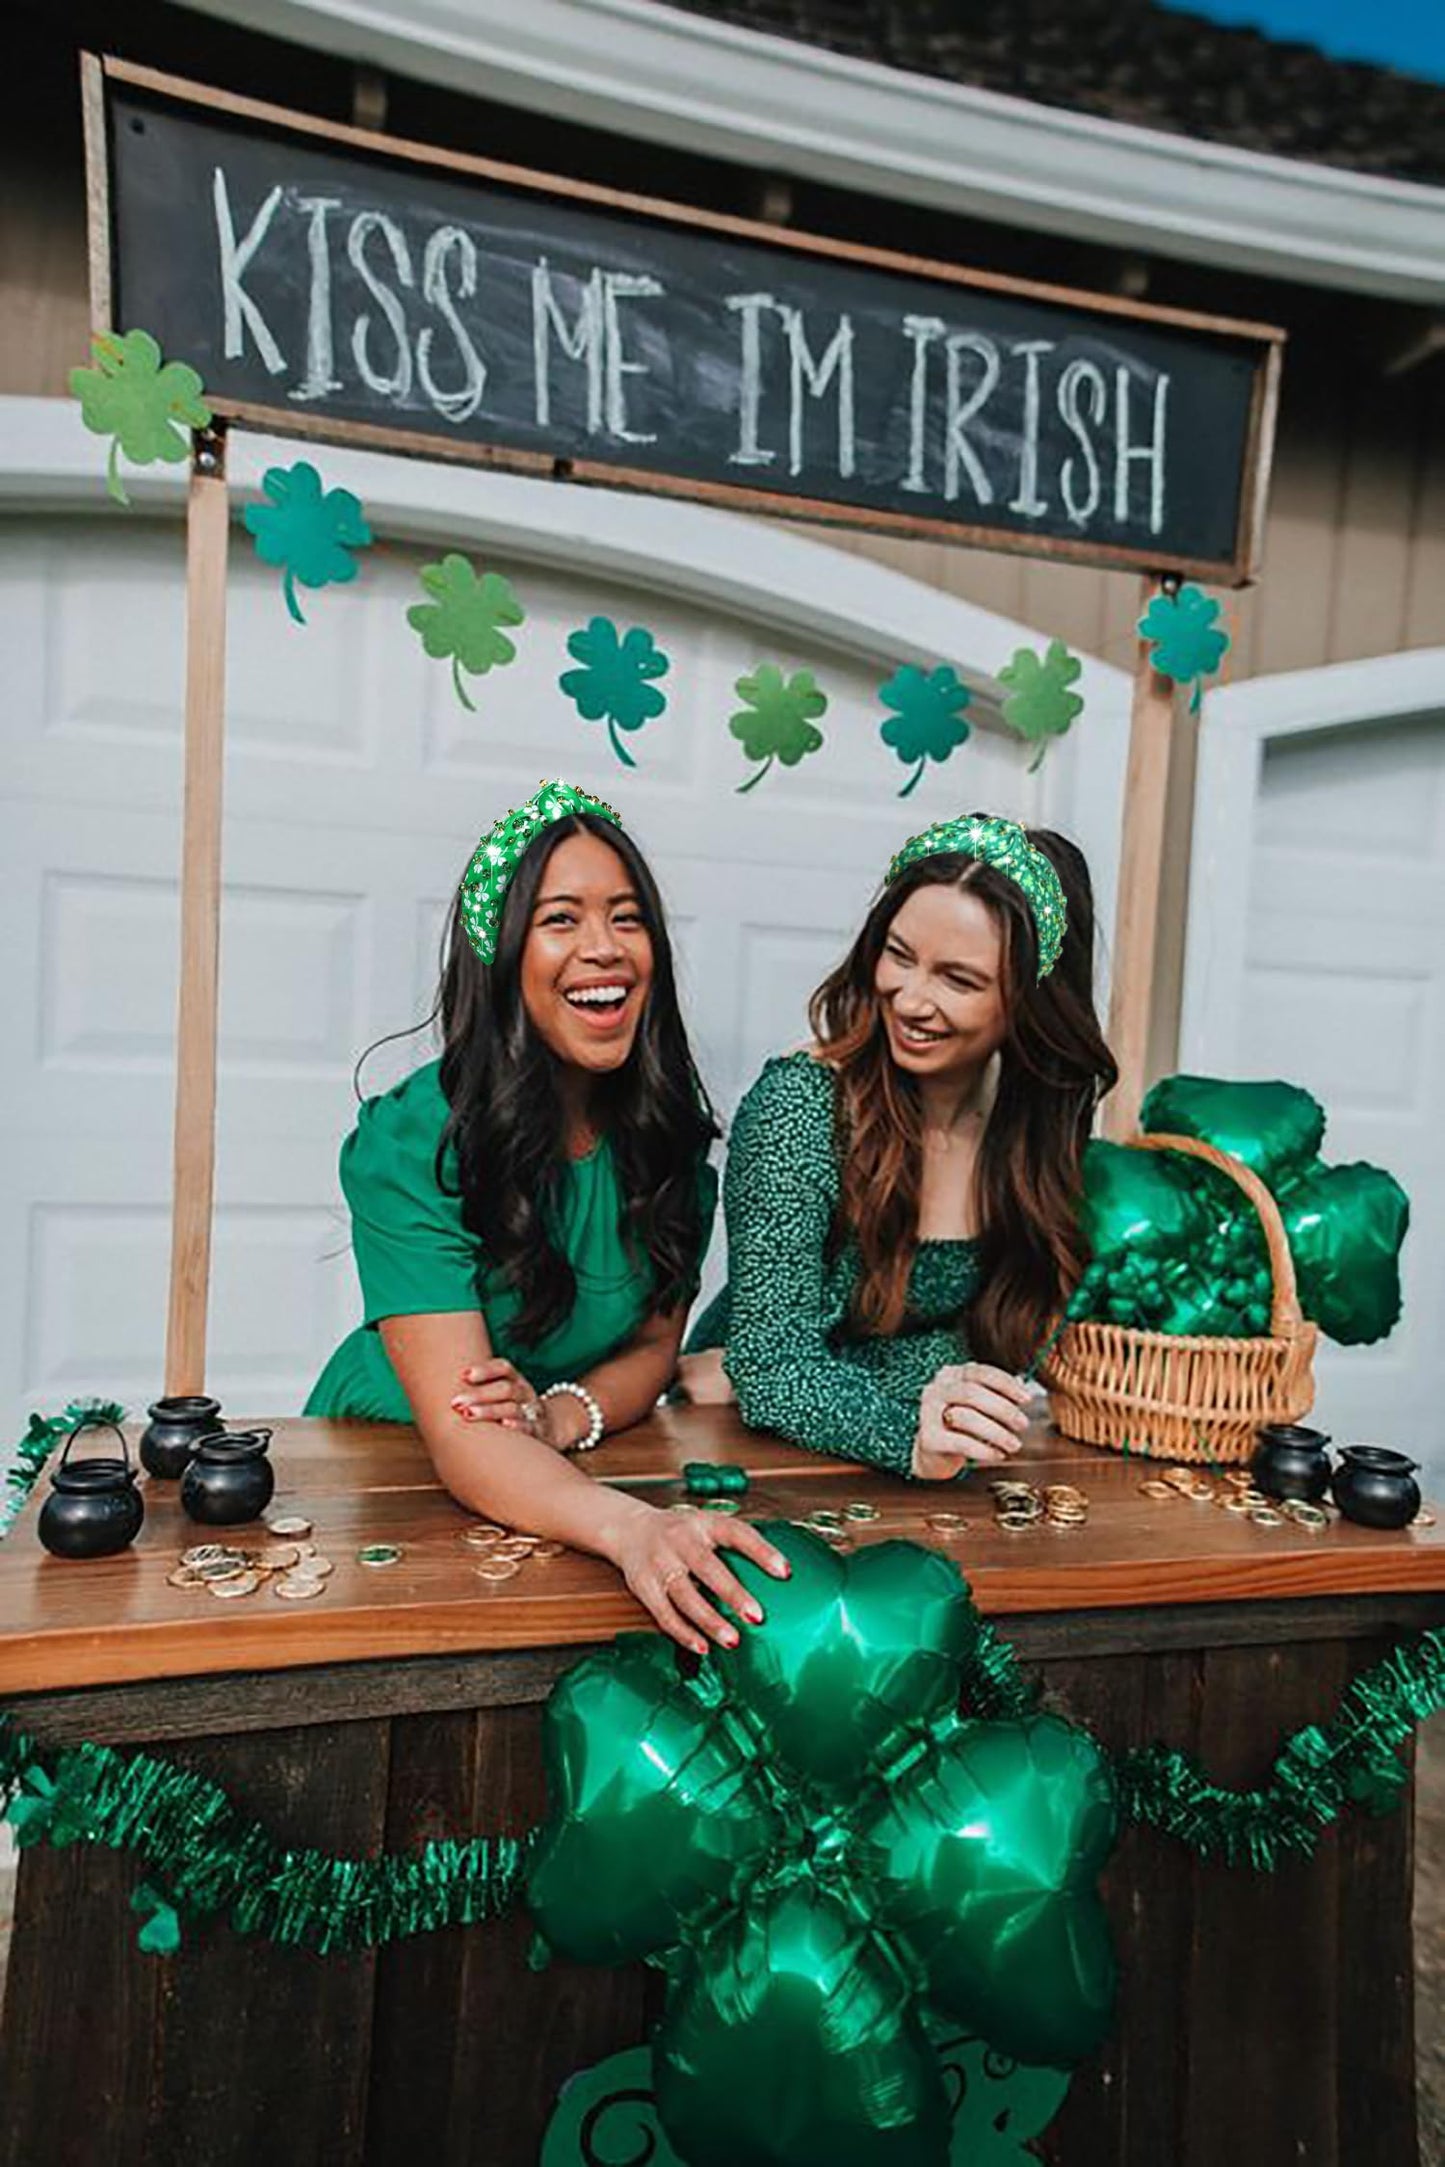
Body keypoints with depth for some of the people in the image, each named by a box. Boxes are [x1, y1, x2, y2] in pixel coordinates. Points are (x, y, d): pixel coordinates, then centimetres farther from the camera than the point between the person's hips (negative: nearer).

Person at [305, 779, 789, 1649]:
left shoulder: (670, 1127, -8)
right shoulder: (411, 1142, -22)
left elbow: (655, 1346, 2)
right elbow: (455, 1432, -29)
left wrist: (562, 1414, -20)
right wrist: (633, 1527, -46)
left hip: (570, 1469, 4)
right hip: (385, 1451, -3)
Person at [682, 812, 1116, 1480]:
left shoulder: (1049, 1109, -7)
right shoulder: (801, 1105, -18)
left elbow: (997, 1348, -6)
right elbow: (774, 1363, -19)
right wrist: (914, 1442, -37)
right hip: (744, 1448, -3)